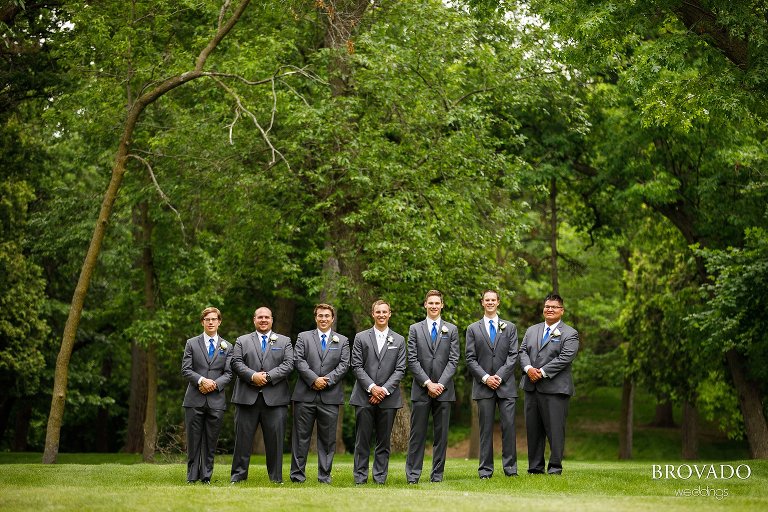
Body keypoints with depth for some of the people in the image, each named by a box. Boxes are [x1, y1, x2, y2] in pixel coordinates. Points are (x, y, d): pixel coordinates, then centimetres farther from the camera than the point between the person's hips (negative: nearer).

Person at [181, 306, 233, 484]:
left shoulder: (227, 347, 12)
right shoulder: (191, 343, 8)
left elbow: (228, 373, 6)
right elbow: (185, 369, 0)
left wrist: (215, 384, -12)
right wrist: (201, 380, -15)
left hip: (216, 399, 1)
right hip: (195, 399, -1)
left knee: (211, 441, 3)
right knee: (193, 439, 1)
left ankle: (206, 476, 9)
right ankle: (192, 476, 8)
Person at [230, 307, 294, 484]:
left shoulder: (284, 341, 14)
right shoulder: (242, 341, 15)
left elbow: (288, 364, 1)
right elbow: (236, 363, 2)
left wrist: (268, 376, -11)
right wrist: (253, 376, -14)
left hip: (275, 397, 0)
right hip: (247, 396, 0)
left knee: (275, 438, -1)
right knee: (243, 436, 0)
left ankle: (276, 477, 5)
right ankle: (239, 474, 7)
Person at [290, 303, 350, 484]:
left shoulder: (342, 341, 13)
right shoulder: (303, 337, 10)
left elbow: (344, 365, 3)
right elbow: (299, 361, -1)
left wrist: (327, 380, -10)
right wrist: (314, 379, -13)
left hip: (330, 396, 1)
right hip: (305, 395, -1)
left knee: (328, 438, 3)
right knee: (301, 436, 1)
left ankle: (324, 476, 9)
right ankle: (297, 474, 6)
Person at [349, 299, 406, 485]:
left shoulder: (399, 340, 10)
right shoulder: (361, 338, 8)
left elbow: (400, 370, 3)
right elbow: (357, 366, 1)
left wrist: (385, 389, -9)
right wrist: (371, 387, -11)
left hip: (388, 398, 1)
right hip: (364, 397, -1)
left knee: (384, 441, 3)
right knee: (362, 440, -1)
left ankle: (380, 478, 7)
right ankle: (360, 477, 3)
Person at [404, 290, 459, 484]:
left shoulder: (451, 329, 10)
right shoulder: (415, 329, 8)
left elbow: (453, 360, 2)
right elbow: (412, 360, 1)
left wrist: (440, 384, -9)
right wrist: (428, 383, -9)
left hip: (444, 390, 1)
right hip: (421, 390, -1)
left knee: (441, 434, 3)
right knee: (417, 433, -1)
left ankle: (437, 474, 8)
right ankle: (413, 474, 1)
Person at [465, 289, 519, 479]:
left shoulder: (510, 327, 12)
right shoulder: (473, 329, 10)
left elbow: (513, 356, 3)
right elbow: (470, 359, 4)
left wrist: (500, 376, -9)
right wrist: (485, 378, -9)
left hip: (506, 385, 0)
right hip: (483, 386, 0)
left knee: (509, 426, -4)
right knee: (486, 429, 0)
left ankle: (510, 468, 2)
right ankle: (485, 470, 4)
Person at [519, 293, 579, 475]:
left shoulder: (569, 334, 1)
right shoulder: (531, 330, 19)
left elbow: (565, 358, -10)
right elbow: (523, 351, 11)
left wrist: (542, 372, -15)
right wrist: (528, 368, -10)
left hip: (555, 388, -5)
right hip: (531, 387, 5)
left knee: (555, 429, -5)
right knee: (533, 428, 7)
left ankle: (555, 466, 2)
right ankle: (535, 466, 13)